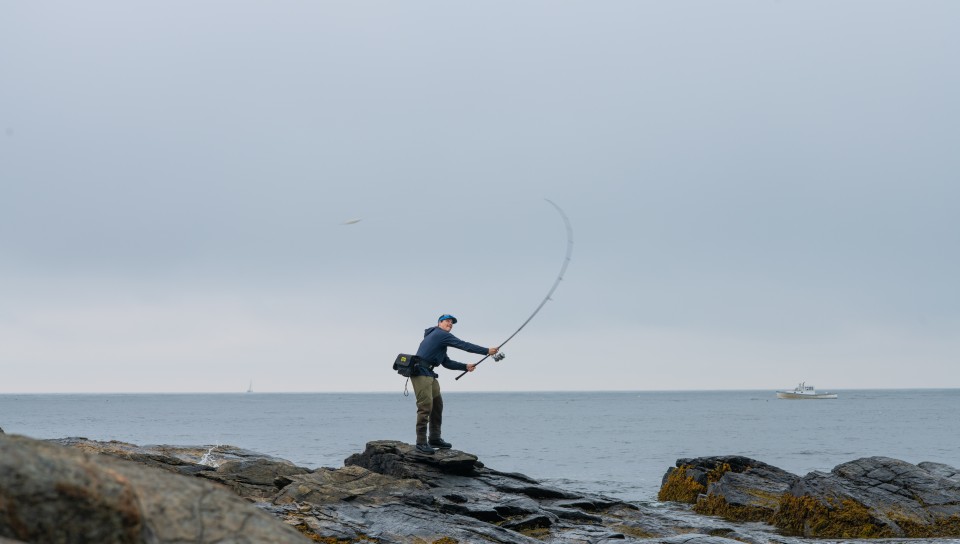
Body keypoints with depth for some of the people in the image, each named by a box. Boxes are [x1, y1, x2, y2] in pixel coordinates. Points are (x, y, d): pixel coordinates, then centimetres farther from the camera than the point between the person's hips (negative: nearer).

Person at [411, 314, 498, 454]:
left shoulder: (438, 338, 27)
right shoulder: (441, 334, -4)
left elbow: (447, 363, 28)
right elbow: (464, 345, -9)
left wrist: (465, 367, 19)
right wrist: (487, 351, -5)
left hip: (429, 374, 11)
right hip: (420, 373, -11)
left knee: (437, 404, 13)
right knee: (426, 406, -14)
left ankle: (435, 439, 19)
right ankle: (421, 443, -14)